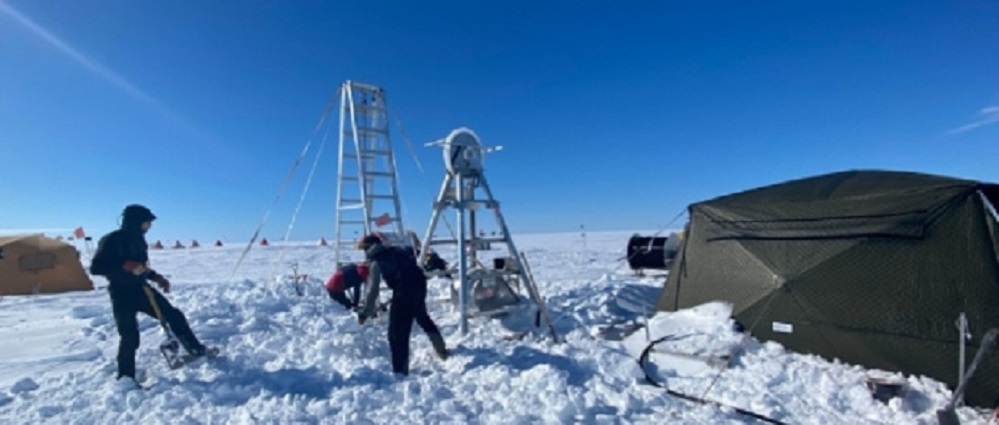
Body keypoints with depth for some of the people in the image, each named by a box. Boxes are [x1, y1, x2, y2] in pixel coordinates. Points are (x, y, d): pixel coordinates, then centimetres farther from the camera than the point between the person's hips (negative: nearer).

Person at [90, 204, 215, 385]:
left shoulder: (138, 240, 9)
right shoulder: (112, 240, -13)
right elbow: (96, 268, -19)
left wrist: (156, 277, 12)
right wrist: (126, 266, -29)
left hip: (141, 289, 7)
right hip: (122, 294, -7)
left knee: (174, 315, 5)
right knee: (130, 337, -8)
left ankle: (197, 349, 16)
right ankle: (125, 377, 10)